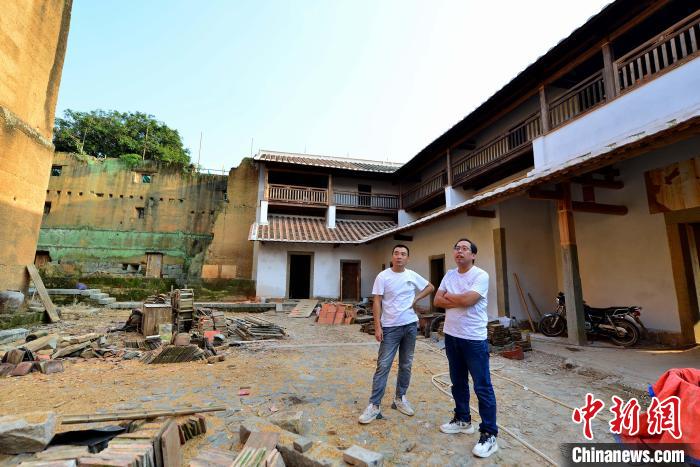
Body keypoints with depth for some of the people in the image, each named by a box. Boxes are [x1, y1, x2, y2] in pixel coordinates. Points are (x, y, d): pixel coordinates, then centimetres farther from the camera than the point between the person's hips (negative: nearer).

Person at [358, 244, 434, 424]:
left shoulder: (412, 276, 2)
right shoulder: (383, 276, -8)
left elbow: (430, 287, 17)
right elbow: (377, 303, -9)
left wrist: (416, 298, 2)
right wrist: (377, 326, -15)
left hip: (410, 325, 4)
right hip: (390, 327, -4)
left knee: (406, 365, 14)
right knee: (383, 366, -4)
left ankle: (400, 398, 31)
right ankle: (374, 405, 4)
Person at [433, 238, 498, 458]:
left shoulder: (480, 275, -14)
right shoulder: (449, 275, 6)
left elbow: (467, 300, -26)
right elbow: (436, 301, 0)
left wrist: (449, 296, -8)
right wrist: (459, 301, -14)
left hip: (474, 339, -7)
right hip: (451, 336, 7)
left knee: (482, 387, 2)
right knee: (458, 382, 19)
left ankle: (489, 434, 14)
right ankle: (462, 419, 36)